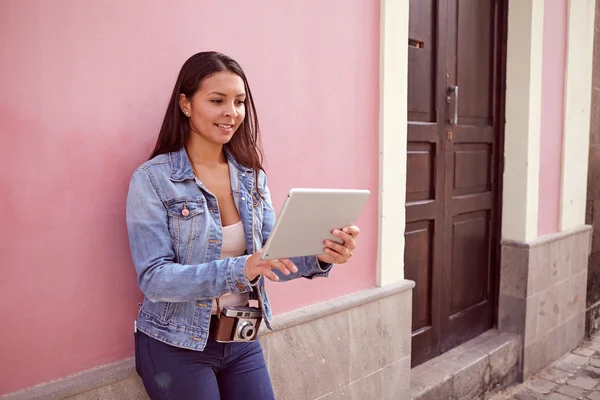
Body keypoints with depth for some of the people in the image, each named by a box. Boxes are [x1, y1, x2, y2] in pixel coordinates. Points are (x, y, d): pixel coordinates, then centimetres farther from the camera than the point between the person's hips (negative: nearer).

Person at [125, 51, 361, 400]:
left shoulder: (252, 176, 1)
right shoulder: (152, 179, -13)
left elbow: (271, 259, 0)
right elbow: (153, 278, -19)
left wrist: (319, 257, -21)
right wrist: (240, 270, -33)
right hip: (177, 346, -4)